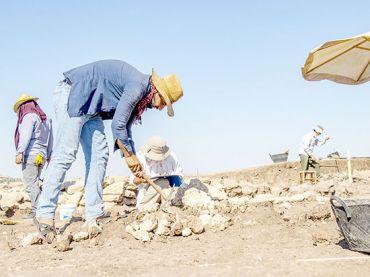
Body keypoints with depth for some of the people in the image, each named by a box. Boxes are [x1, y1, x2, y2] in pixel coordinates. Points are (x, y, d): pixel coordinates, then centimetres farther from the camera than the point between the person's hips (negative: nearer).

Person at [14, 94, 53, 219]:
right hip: (41, 156, 8)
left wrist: (20, 152, -22)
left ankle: (37, 211, -19)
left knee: (30, 184, -11)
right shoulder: (45, 119, 22)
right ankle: (37, 211, 1)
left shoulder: (29, 116, -2)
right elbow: (50, 141, 24)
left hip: (30, 154, -8)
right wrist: (49, 157, 26)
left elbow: (26, 135, -16)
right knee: (34, 184, 8)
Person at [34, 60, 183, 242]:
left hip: (89, 106, 10)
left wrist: (135, 164, 18)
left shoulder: (137, 96, 12)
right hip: (72, 95, -10)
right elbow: (117, 125, -20)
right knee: (65, 155, -16)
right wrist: (129, 156, -6)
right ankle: (45, 214, -15)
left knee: (99, 155, 2)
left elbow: (125, 128, 19)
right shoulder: (137, 86, -19)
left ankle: (93, 215, 0)